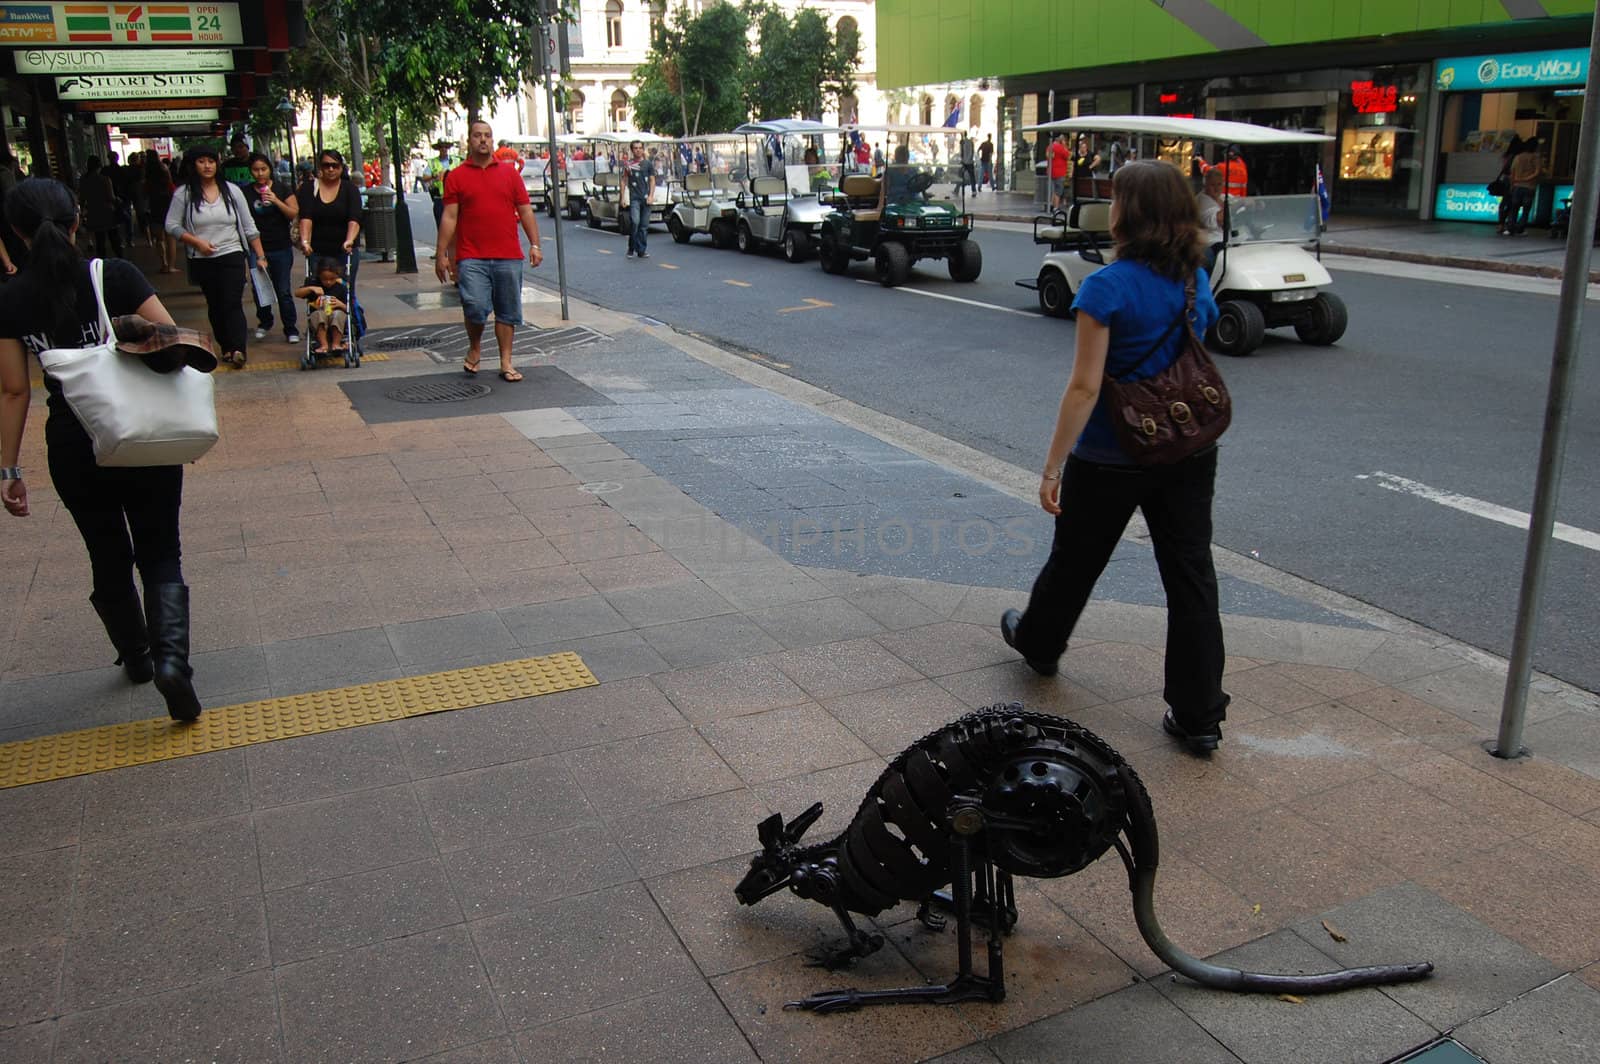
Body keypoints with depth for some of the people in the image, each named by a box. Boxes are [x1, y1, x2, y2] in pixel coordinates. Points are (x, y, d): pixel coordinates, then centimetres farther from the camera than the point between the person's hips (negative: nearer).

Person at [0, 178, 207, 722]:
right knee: (160, 555, 9)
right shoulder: (116, 275, -10)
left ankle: (136, 657, 36)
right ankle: (170, 656, -14)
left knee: (108, 557, 20)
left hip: (73, 450, 2)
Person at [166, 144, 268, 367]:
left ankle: (238, 349, -21)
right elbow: (172, 225, 1)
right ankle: (226, 347, 18)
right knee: (214, 305, 9)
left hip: (231, 256, -1)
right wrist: (196, 241, -13)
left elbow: (249, 227, 5)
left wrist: (260, 256, 1)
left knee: (232, 303, -12)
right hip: (202, 261, 1)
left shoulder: (232, 191, 3)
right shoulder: (184, 194, -1)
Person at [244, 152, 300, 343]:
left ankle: (291, 330, 6)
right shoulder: (246, 193, 5)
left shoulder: (282, 189, 2)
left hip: (281, 248, -2)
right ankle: (264, 322, 30)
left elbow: (294, 214, -4)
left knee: (283, 291, -2)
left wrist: (276, 201, -17)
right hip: (256, 248, 2)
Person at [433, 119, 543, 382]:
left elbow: (526, 212, 11)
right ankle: (474, 348, 14)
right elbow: (449, 217, 3)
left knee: (507, 312, 5)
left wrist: (534, 245, 1)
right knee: (475, 307, -13)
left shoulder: (509, 174, 12)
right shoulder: (456, 177, 6)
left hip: (508, 257, 2)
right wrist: (441, 254, -1)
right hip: (471, 257, -2)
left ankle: (506, 363, 13)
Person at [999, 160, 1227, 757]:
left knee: (1075, 559, 18)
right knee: (1190, 574, 6)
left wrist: (1052, 468, -15)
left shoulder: (1107, 287, -17)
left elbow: (1084, 388, -19)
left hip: (1111, 458, -5)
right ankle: (1199, 715, 9)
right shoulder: (1197, 282, 3)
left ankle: (1037, 642, 44)